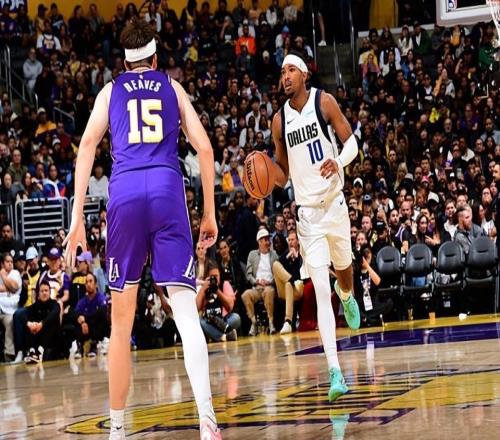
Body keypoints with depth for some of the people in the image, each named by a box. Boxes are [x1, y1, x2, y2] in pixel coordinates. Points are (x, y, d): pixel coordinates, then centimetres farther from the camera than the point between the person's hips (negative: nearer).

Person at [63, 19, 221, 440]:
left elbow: (87, 145, 6)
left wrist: (77, 216, 2)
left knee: (122, 322, 10)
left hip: (125, 190, 0)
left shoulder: (111, 90, 19)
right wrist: (210, 212, 17)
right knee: (186, 313, -7)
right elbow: (204, 147, 12)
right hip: (167, 188, 0)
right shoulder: (173, 87, 20)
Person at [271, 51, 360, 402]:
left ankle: (347, 295, 60)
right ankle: (335, 371, -15)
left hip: (334, 202, 0)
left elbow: (351, 141, -2)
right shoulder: (280, 121, 4)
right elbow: (283, 176, 11)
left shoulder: (324, 102, -3)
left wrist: (339, 162, -23)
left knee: (343, 268, 18)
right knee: (321, 291, -9)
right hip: (307, 211, 0)